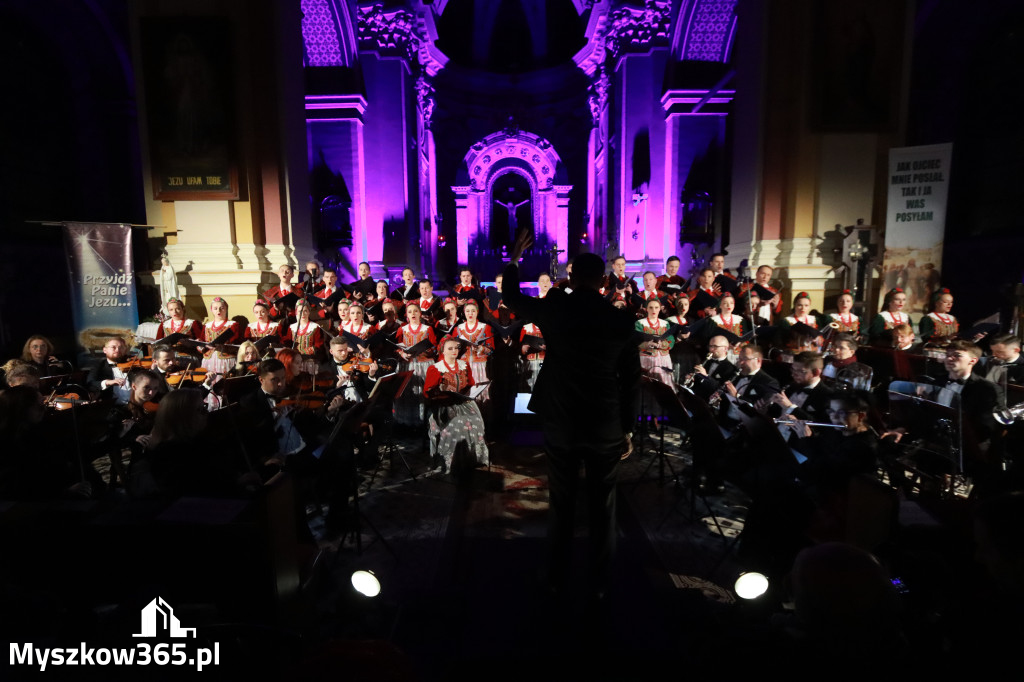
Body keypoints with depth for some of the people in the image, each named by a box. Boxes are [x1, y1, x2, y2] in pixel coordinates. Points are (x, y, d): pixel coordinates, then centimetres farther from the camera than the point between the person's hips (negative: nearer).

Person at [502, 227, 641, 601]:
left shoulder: (553, 308, -8)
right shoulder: (622, 320, -6)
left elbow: (512, 298, 11)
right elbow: (631, 381, -3)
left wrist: (514, 258, 25)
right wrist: (627, 428, 7)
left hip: (560, 422, 1)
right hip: (606, 425, 0)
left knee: (561, 504, 15)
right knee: (602, 506, 15)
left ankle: (557, 579, 29)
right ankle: (599, 583, 28)